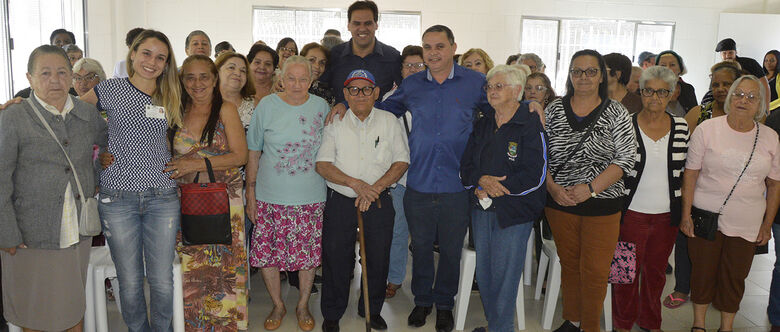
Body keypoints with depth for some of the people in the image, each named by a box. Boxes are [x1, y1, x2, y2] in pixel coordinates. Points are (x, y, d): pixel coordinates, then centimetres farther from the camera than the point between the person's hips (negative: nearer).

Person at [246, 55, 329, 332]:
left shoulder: (321, 106, 4)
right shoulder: (267, 105, -1)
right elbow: (253, 152, 3)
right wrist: (250, 192, 0)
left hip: (311, 197, 1)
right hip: (270, 197, -1)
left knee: (309, 253, 7)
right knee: (267, 252, 3)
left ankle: (303, 306, 28)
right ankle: (278, 306, 25)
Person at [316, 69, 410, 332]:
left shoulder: (389, 121, 4)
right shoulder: (335, 123, 2)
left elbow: (402, 161, 0)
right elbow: (322, 164, -5)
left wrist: (376, 187, -13)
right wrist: (355, 183, -17)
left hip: (379, 202, 1)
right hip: (340, 202, 0)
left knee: (378, 259, 8)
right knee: (336, 258, 5)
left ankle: (371, 310, 30)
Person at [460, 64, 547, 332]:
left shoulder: (530, 126, -7)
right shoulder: (482, 126, 12)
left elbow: (535, 176, -13)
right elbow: (466, 166, 10)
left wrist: (495, 188, -14)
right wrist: (482, 180, -13)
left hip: (514, 211, -6)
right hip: (481, 209, 6)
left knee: (504, 274, 0)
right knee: (483, 271, 12)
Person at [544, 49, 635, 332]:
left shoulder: (616, 113, -3)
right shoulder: (554, 110, 4)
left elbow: (626, 158, -9)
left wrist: (590, 188, -18)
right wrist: (552, 186, -11)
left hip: (602, 204, -2)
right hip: (559, 202, 3)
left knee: (595, 271, 2)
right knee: (568, 263, 16)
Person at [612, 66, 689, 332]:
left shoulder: (681, 127, 1)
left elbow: (684, 170, 9)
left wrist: (683, 210, 7)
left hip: (667, 215, 3)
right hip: (632, 212, -3)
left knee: (656, 270, 16)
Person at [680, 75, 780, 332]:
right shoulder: (707, 129, -4)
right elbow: (690, 175, -4)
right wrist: (686, 215, -7)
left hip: (747, 224, 2)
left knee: (735, 278, 9)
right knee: (703, 273, 8)